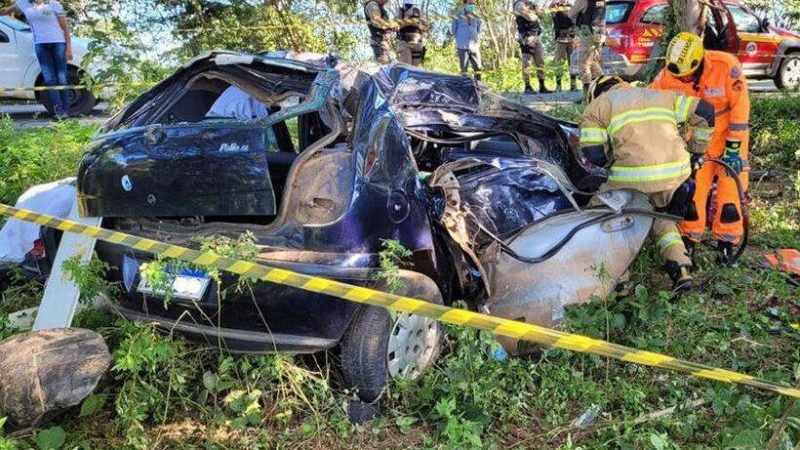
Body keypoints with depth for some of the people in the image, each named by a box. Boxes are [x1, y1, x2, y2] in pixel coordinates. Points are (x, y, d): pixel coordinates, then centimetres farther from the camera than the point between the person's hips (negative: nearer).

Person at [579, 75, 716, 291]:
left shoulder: (595, 108, 13)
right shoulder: (661, 95, 26)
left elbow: (594, 154, -1)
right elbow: (705, 111, 19)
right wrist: (696, 150, 26)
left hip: (634, 178, -4)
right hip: (676, 174, 5)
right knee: (661, 215, 31)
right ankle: (681, 271, 14)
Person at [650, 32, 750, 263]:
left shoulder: (727, 66, -27)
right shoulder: (669, 75, -19)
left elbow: (740, 108, -20)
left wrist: (733, 147, -18)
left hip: (730, 130, -2)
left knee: (731, 183, -4)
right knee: (691, 184, -1)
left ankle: (727, 240, 11)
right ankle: (689, 239, 14)